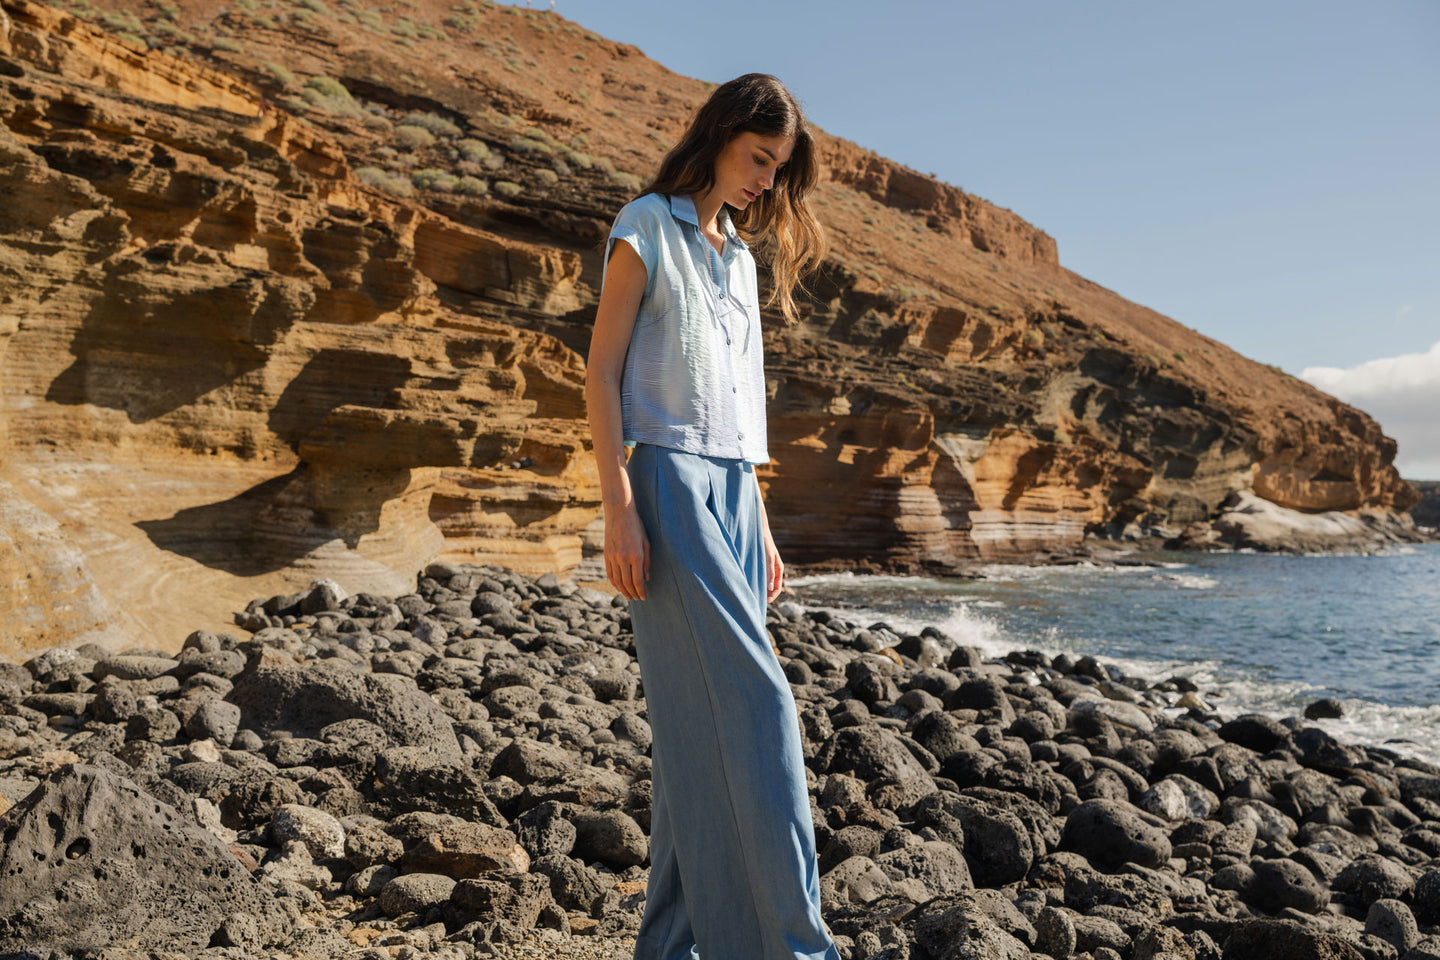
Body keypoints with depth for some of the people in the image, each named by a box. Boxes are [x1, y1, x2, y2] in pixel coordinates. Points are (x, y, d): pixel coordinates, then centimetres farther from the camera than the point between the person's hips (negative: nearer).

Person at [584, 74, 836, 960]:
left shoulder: (741, 256, 22)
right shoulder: (647, 229, 1)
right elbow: (602, 370, -5)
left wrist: (760, 524, 19)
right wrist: (618, 506, -14)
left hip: (733, 493, 7)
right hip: (670, 482, -7)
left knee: (706, 725, 5)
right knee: (754, 705, -13)